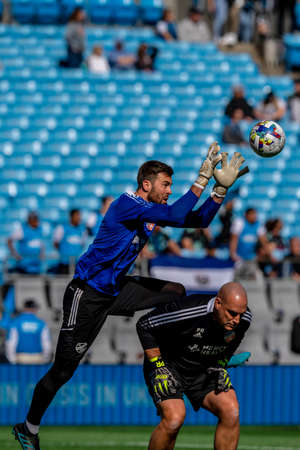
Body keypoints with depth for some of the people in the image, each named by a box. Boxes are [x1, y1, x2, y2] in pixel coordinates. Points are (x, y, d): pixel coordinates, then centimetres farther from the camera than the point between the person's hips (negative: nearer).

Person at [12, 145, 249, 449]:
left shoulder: (153, 210, 4)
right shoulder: (127, 204, -21)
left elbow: (199, 220, 6)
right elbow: (177, 216, -34)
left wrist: (222, 187, -6)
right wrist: (202, 179, -31)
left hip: (115, 290, 8)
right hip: (87, 294, -8)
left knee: (175, 291, -2)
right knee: (63, 369, -5)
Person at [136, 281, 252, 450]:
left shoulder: (243, 319, -14)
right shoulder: (188, 311, -32)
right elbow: (144, 326, -18)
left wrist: (220, 367, -3)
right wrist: (158, 367, -18)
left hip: (204, 371, 5)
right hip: (168, 365, -5)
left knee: (231, 411, -17)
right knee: (174, 418, -26)